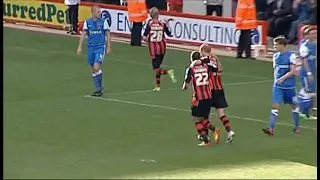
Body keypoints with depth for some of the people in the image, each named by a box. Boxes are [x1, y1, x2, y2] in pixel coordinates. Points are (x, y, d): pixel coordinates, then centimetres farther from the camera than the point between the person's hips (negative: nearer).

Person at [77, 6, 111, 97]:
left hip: (100, 48, -3)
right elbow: (83, 34, 4)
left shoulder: (103, 22, -3)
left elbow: (108, 35, 1)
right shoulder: (87, 22, 3)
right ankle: (98, 89, 16)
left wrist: (108, 47, -4)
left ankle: (100, 88, 0)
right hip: (90, 48, 3)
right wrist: (80, 47, -3)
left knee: (96, 68, -15)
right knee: (93, 69, 6)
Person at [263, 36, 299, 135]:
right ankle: (271, 129, -15)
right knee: (275, 106, -8)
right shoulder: (276, 56, 5)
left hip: (289, 86, -4)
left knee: (293, 106, 12)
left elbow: (292, 71, -16)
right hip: (277, 86, 4)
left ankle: (296, 127, 28)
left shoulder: (291, 55, -12)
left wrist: (282, 78, -26)